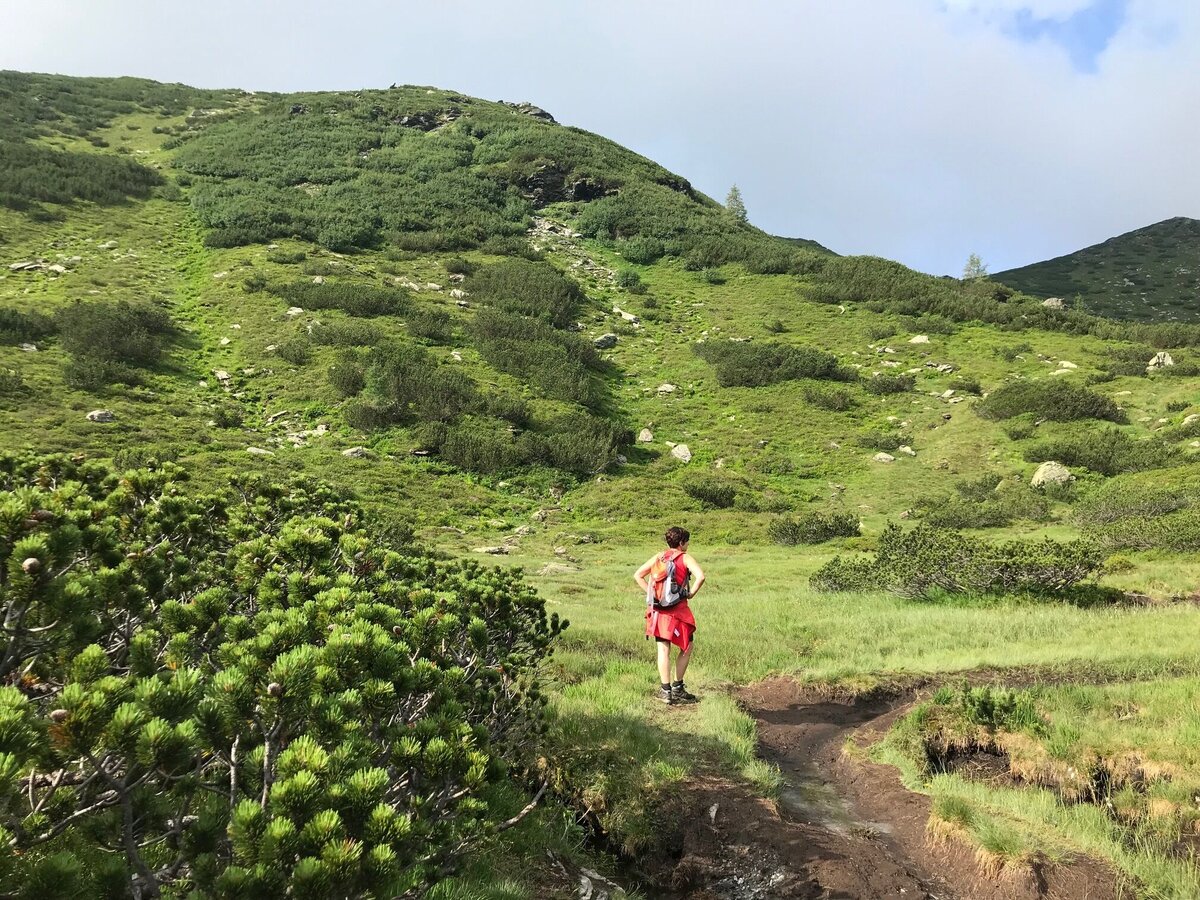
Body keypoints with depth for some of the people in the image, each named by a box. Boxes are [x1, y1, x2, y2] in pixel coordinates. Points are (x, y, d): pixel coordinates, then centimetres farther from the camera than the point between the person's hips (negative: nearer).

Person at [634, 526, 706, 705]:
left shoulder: (658, 557, 9)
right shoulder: (685, 558, -4)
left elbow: (638, 575, 9)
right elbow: (700, 576, -21)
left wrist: (651, 593, 8)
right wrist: (691, 593, -9)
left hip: (657, 609, 4)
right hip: (678, 610, -4)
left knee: (663, 650, 5)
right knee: (686, 648, 12)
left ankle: (666, 691, 4)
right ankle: (677, 687, 14)